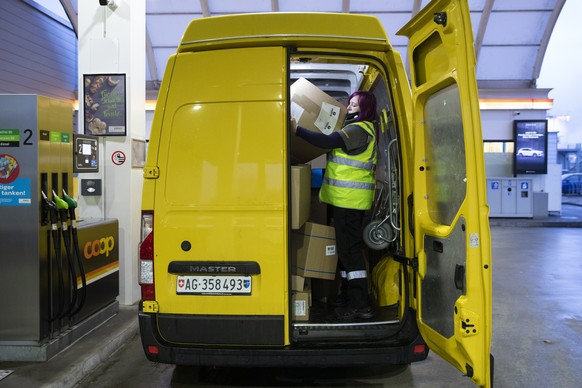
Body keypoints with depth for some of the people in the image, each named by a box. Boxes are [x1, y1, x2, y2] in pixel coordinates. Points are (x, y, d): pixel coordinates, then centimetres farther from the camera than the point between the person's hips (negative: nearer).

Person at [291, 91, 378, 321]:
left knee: (350, 248, -9)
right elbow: (335, 145, 21)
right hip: (346, 198, 11)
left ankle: (360, 305, -5)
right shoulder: (361, 129, 22)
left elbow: (328, 142, -24)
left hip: (349, 198, -11)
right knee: (346, 246, 15)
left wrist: (297, 130, -22)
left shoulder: (359, 129, -11)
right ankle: (348, 296, 24)